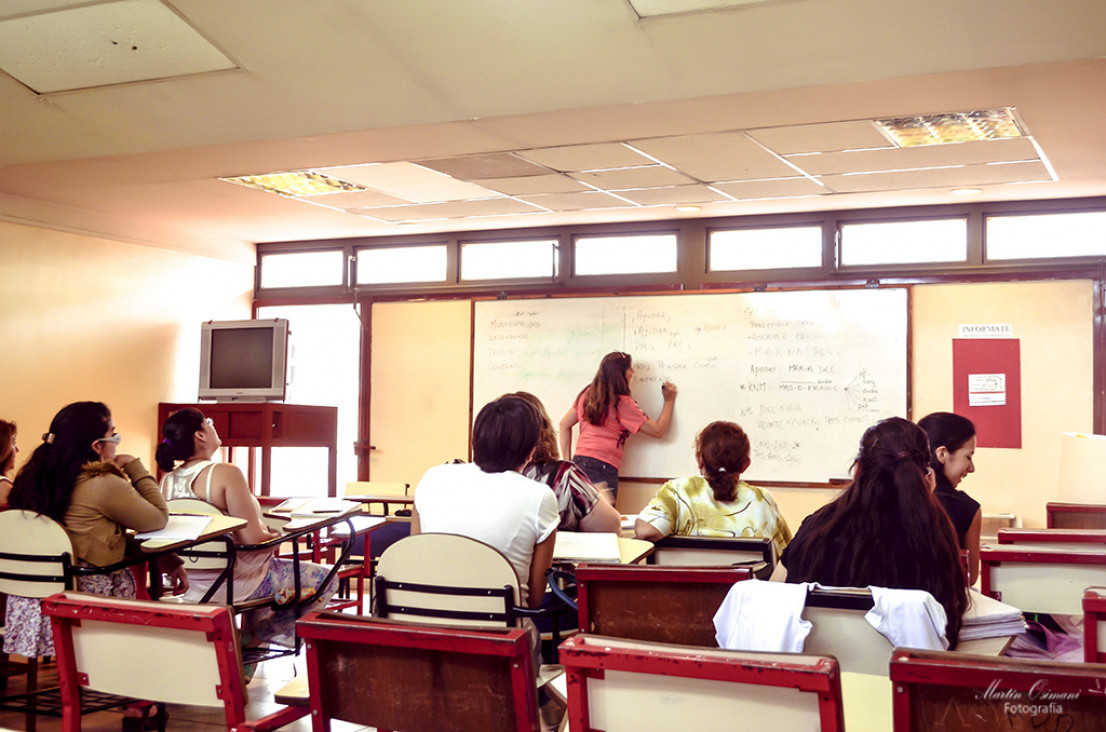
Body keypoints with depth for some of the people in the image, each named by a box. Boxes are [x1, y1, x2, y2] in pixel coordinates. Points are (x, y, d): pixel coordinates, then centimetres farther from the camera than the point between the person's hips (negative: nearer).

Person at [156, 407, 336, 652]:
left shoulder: (167, 480, -2)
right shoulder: (225, 473, -24)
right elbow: (254, 539, -26)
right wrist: (275, 537, -4)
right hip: (233, 584, -8)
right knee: (324, 579, 7)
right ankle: (252, 640, 11)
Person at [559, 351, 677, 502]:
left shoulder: (587, 394, 12)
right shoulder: (622, 402, -6)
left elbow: (564, 424, 19)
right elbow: (658, 430, -2)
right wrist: (669, 400, 12)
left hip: (579, 461, 7)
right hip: (603, 467, -7)